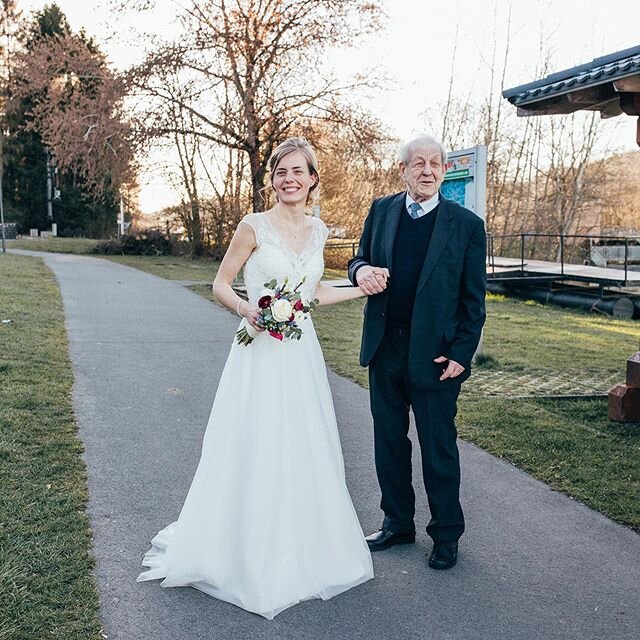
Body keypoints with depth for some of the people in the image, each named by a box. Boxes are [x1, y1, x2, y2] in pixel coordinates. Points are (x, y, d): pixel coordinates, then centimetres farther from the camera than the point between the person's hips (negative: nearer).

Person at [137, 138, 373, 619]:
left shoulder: (317, 231, 8)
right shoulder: (254, 226, -8)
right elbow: (220, 285, -4)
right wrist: (246, 310, -22)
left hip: (302, 354, 5)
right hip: (261, 354, -5)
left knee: (304, 451, 13)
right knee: (256, 453, 2)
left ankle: (299, 551, 33)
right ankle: (251, 557, 22)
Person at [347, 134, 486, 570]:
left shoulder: (466, 224, -5)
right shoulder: (382, 211, 5)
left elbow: (473, 298, -4)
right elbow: (360, 259, 13)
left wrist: (461, 354, -11)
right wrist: (361, 270, -12)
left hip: (435, 355, -4)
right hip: (384, 350, 4)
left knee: (439, 448, 8)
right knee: (389, 442, 15)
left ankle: (447, 534, 26)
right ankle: (398, 523, 34)